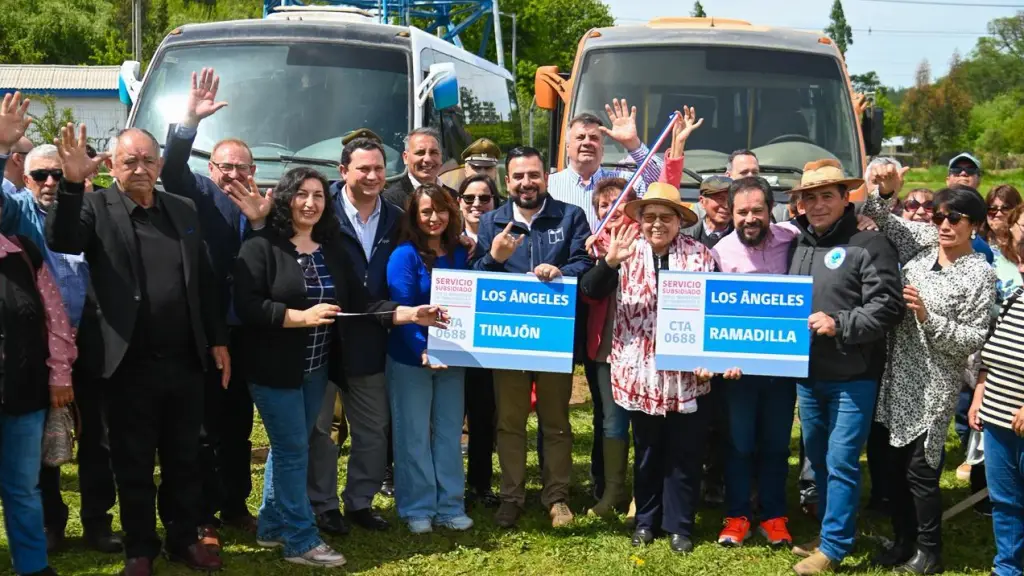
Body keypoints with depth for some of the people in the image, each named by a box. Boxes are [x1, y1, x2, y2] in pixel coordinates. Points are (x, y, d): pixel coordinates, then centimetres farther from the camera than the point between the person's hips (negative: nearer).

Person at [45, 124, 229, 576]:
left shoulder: (184, 210, 9)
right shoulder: (97, 207, -2)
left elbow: (204, 281, 12)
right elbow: (61, 242, -22)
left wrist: (218, 340, 9)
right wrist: (72, 183, -33)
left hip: (184, 362, 3)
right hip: (129, 366, -3)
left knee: (184, 459, 15)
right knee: (133, 465, 9)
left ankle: (184, 539, 30)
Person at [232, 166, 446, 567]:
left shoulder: (333, 251, 8)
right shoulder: (261, 247, -11)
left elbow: (358, 303, 3)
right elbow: (246, 305, -20)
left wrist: (410, 314, -8)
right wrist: (301, 316, -25)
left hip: (316, 368, 6)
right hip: (275, 369, -6)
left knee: (287, 447, 15)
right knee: (293, 449, -2)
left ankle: (272, 526, 28)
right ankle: (301, 541, 7)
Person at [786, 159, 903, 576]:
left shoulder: (868, 244, -10)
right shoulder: (798, 244, 11)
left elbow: (887, 305, -16)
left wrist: (839, 325, -22)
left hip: (851, 378, -7)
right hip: (806, 375, 7)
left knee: (841, 463, -3)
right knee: (817, 459, 17)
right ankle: (828, 531, 32)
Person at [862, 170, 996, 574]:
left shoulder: (980, 275, -10)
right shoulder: (923, 241, 4)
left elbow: (971, 341, -12)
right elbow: (881, 219, 9)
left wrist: (928, 316, -22)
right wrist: (884, 192, -11)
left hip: (933, 385, -5)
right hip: (897, 374, 6)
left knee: (920, 470, 2)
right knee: (893, 464, 13)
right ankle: (904, 540, 29)